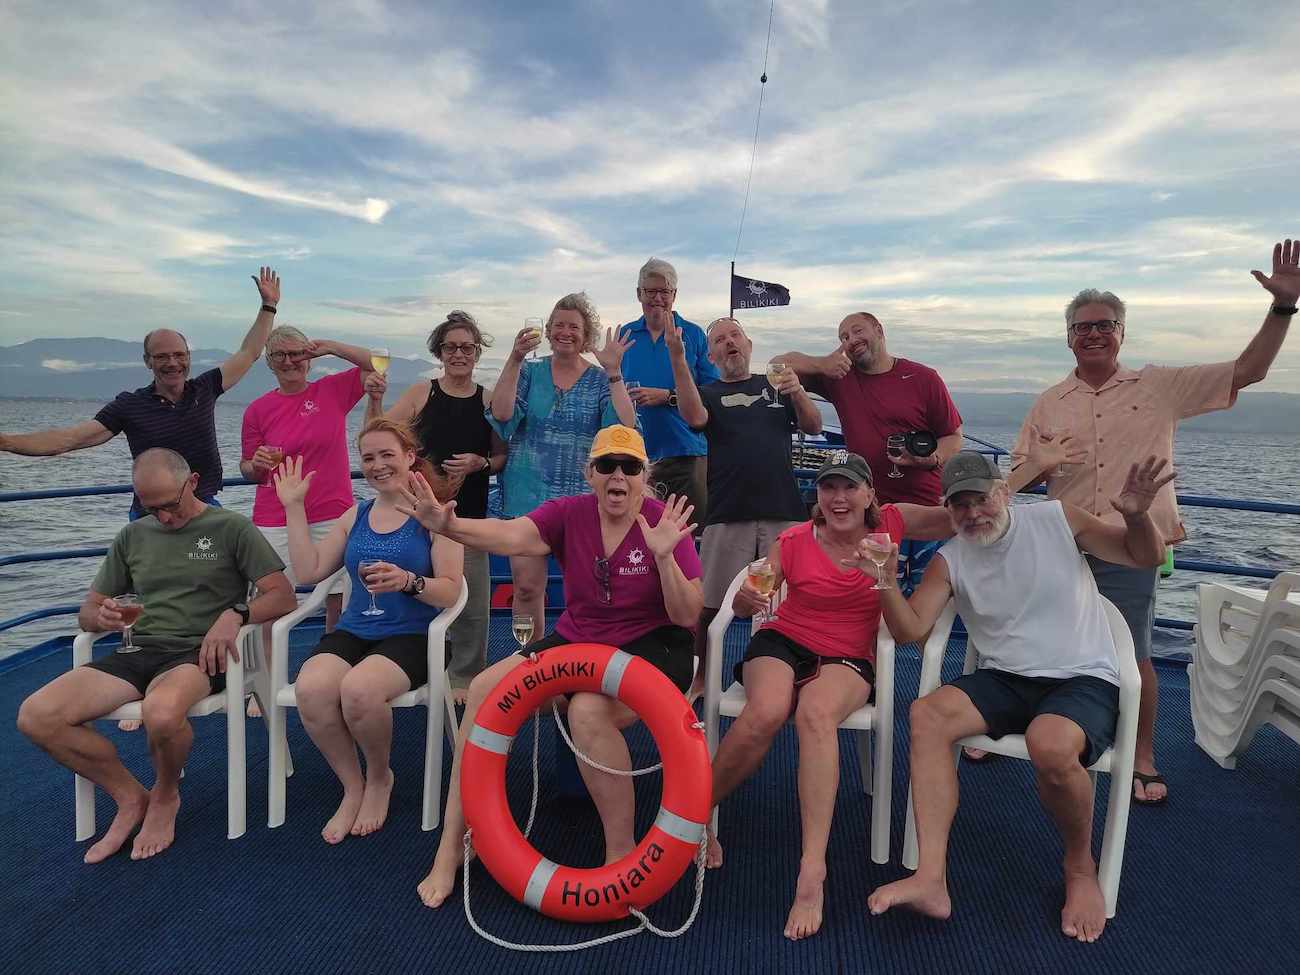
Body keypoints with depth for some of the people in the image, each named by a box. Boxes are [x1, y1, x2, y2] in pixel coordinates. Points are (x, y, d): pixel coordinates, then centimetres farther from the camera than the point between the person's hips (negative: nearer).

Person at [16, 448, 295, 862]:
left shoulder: (231, 528, 3)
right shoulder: (133, 536, 18)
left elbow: (283, 596, -3)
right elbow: (86, 612, 20)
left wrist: (235, 613, -23)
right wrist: (101, 616, -5)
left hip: (197, 653, -5)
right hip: (138, 651, 6)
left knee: (161, 712, -38)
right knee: (35, 717, -16)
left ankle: (165, 797, -2)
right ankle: (131, 797, 2)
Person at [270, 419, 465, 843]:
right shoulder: (355, 516, 16)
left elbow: (451, 591, -6)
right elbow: (309, 572, 9)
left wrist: (407, 581, -25)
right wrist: (294, 508, 10)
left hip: (411, 636, -4)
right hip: (352, 632, 5)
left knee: (359, 688, -34)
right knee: (310, 689, -28)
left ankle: (379, 778, 0)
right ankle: (353, 786, -2)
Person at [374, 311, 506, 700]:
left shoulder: (489, 401, 5)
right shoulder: (421, 394, 2)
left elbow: (503, 457, 9)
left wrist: (479, 463, -10)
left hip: (469, 516, 1)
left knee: (471, 604, 3)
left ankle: (463, 677, 21)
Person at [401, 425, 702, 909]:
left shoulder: (665, 522, -10)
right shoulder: (569, 514, -4)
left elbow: (687, 617, -13)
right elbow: (512, 534, -24)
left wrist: (664, 556, -30)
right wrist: (449, 525, -44)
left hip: (652, 648, -4)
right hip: (576, 642, 4)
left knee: (588, 710, -34)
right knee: (485, 690, -16)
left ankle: (622, 852, -12)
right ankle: (451, 846, -2)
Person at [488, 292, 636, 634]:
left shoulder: (601, 380, 6)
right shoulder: (529, 372, 8)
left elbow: (625, 427, -10)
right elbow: (501, 414, -9)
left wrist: (614, 372, -14)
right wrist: (514, 359, -15)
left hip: (583, 496, 0)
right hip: (529, 494, 0)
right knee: (526, 586, -2)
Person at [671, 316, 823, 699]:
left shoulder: (776, 386, 20)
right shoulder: (709, 393, 13)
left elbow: (813, 427, 10)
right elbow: (694, 417, -10)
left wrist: (798, 393, -10)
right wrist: (678, 357, -19)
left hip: (785, 513, 2)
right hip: (727, 515, -1)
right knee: (710, 605, -2)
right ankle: (700, 680, 14)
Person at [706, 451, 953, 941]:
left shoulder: (891, 523, 1)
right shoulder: (794, 541, -3)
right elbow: (747, 604, -1)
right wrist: (747, 598, -25)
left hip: (848, 659, 0)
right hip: (782, 642, 0)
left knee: (815, 712, -36)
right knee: (766, 712, -34)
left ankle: (812, 870, -34)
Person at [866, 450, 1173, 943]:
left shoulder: (1056, 519, 0)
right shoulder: (949, 561, 5)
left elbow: (1147, 556, 6)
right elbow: (910, 629, -4)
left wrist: (1137, 516, -17)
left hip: (1085, 680, -3)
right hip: (1005, 681, 3)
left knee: (1051, 746, -36)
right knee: (927, 713, -24)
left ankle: (1080, 866, -3)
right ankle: (931, 879, -26)